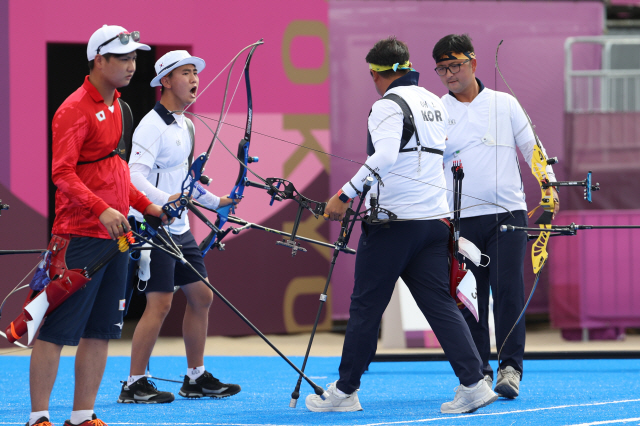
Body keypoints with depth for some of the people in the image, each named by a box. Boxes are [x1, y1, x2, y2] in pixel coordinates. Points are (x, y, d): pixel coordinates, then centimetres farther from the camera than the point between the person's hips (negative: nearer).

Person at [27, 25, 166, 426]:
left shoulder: (115, 106, 16)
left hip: (114, 234, 9)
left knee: (100, 331, 8)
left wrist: (144, 204, 16)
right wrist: (101, 209, -28)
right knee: (57, 329, -5)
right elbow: (62, 173, -18)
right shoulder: (74, 110, -11)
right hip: (80, 237, -9)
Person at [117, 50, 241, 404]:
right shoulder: (152, 126, -14)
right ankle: (134, 385, -4)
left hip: (179, 228, 10)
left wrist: (216, 202, 29)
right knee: (159, 303, -11)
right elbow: (135, 176, -25)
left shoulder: (185, 126, 15)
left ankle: (196, 378, 20)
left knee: (200, 296, 10)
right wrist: (164, 199, -40)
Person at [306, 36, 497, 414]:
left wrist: (346, 195, -24)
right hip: (435, 219, 7)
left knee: (366, 307, 3)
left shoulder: (389, 105, -10)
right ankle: (474, 382, -8)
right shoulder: (434, 103, 15)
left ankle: (345, 391, 10)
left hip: (394, 220, -7)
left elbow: (384, 156, -25)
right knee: (441, 303, 4)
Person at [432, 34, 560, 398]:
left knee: (508, 288, -10)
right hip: (461, 217, 1)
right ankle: (478, 371, 7)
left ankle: (510, 367, -8)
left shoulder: (505, 104, 8)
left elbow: (531, 147, 10)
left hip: (508, 212, -1)